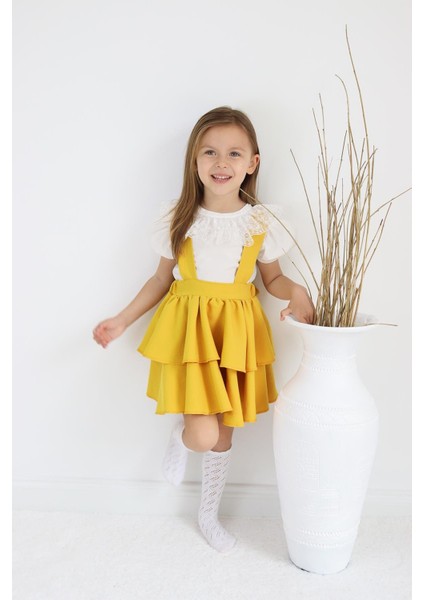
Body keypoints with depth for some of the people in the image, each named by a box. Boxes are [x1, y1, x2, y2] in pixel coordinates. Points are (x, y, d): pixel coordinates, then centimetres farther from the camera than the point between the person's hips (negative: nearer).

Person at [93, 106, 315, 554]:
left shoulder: (262, 222, -2)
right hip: (188, 327, -2)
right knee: (203, 433, -16)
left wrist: (296, 291, -14)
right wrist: (122, 320, 3)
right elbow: (162, 279, 5)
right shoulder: (179, 220, -4)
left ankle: (209, 514, 40)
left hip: (237, 331, 2)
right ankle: (180, 436, 24)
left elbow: (273, 279, 7)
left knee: (224, 434, 15)